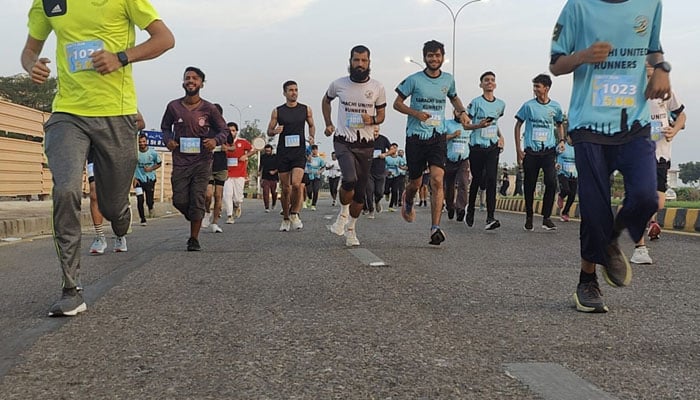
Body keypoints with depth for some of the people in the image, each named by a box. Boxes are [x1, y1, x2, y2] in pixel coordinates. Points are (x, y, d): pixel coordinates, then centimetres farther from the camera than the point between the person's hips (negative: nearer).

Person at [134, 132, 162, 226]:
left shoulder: (153, 153, -6)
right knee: (140, 200, -9)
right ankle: (143, 219, 8)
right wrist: (134, 178, -3)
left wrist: (151, 169, -8)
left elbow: (159, 163, 9)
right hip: (139, 180, 0)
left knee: (149, 201, -2)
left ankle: (150, 208, 36)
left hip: (150, 180, 0)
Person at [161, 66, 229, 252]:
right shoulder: (173, 106, 3)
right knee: (179, 200, 0)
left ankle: (194, 239, 6)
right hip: (180, 161, 2)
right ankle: (195, 220, 32)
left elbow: (224, 130, 7)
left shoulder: (209, 109, -2)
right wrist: (168, 140, -3)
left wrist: (215, 140, -15)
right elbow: (165, 127, 18)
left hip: (202, 161, -2)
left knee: (197, 201, -4)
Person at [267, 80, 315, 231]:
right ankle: (285, 218, 20)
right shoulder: (277, 111, 5)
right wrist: (275, 131, -13)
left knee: (296, 183, -19)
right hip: (283, 152, 1)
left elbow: (311, 125, 20)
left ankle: (294, 213, 3)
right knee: (285, 188, 5)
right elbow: (269, 131, 10)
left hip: (299, 152, -1)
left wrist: (312, 137, 1)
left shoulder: (306, 109, 6)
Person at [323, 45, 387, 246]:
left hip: (366, 144, 2)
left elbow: (381, 114, 10)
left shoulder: (377, 87, 1)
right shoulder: (339, 84, 1)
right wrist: (328, 123, 9)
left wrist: (372, 120, -13)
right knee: (350, 179, -26)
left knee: (360, 192, 6)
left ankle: (351, 228, 26)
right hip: (343, 141, -2)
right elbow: (326, 100, 21)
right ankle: (343, 213, 3)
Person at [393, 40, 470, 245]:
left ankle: (435, 228, -16)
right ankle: (408, 203, 46)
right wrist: (416, 113, -14)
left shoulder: (448, 79, 8)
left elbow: (454, 98, 29)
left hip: (438, 137, 1)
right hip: (415, 136, -1)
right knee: (415, 183, 8)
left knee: (437, 180, -16)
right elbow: (397, 103, 3)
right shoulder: (414, 80, -2)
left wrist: (462, 111, 8)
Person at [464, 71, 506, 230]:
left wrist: (500, 136, 15)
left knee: (491, 180, -11)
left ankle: (490, 218, -16)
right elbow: (465, 125, -3)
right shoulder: (476, 103, -5)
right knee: (476, 180, 5)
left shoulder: (500, 104, 10)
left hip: (493, 147, 3)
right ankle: (470, 212, 27)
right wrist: (479, 125, -19)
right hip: (477, 147, -3)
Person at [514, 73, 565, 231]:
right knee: (530, 185, 4)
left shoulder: (555, 107, 4)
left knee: (551, 182, -13)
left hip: (549, 150, 1)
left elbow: (559, 124, 21)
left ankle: (546, 217, -4)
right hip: (531, 151, 0)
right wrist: (518, 149, -1)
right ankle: (529, 217, 18)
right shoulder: (528, 105, 0)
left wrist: (561, 140, 3)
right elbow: (518, 125, 5)